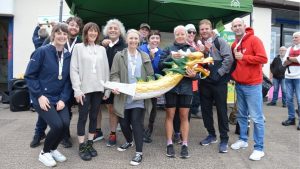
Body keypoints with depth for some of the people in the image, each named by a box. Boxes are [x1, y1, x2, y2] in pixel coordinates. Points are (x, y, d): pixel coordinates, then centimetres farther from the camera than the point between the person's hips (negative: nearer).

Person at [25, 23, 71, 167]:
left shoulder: (68, 56, 3)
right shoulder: (42, 52, -11)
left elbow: (68, 80, 3)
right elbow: (29, 75, -10)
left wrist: (63, 99, -8)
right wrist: (40, 96, -15)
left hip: (59, 98, 5)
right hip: (42, 98, -4)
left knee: (65, 123, -13)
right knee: (57, 125, -18)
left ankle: (53, 149, 18)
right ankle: (44, 152, 13)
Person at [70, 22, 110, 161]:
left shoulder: (102, 49, 11)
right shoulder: (78, 47, 1)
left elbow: (106, 70, 10)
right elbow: (74, 70, -4)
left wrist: (107, 89, 6)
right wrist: (77, 89, -12)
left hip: (98, 89, 3)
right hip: (84, 89, -3)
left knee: (94, 117, 9)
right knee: (83, 117, 2)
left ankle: (90, 143, 23)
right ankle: (82, 146, 14)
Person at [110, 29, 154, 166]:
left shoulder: (145, 56, 9)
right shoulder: (119, 56, 4)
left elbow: (150, 76, 9)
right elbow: (114, 75, 0)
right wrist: (115, 86, -20)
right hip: (124, 96, 1)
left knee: (137, 122, -6)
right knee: (123, 122, 10)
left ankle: (139, 152, 5)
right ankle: (129, 141, 39)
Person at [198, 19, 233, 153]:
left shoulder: (220, 41, -1)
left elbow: (229, 58, -9)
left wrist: (219, 73, -12)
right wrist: (204, 52, -11)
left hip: (219, 82, -4)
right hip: (204, 82, 5)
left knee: (221, 110, 1)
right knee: (205, 109, 11)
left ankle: (224, 139, 13)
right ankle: (211, 135, 28)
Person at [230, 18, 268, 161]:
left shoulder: (254, 40, -8)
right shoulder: (234, 44, 13)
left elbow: (263, 58, -17)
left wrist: (243, 57, -18)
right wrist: (233, 75, 8)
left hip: (252, 85, -7)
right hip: (239, 85, 7)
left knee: (256, 117, -3)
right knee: (241, 115, 14)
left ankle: (259, 148, 5)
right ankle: (243, 140, 27)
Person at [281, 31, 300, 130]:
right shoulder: (289, 49, 17)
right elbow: (284, 63, 9)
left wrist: (289, 58, 1)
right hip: (288, 76, 5)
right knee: (289, 99, 6)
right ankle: (291, 118, 16)